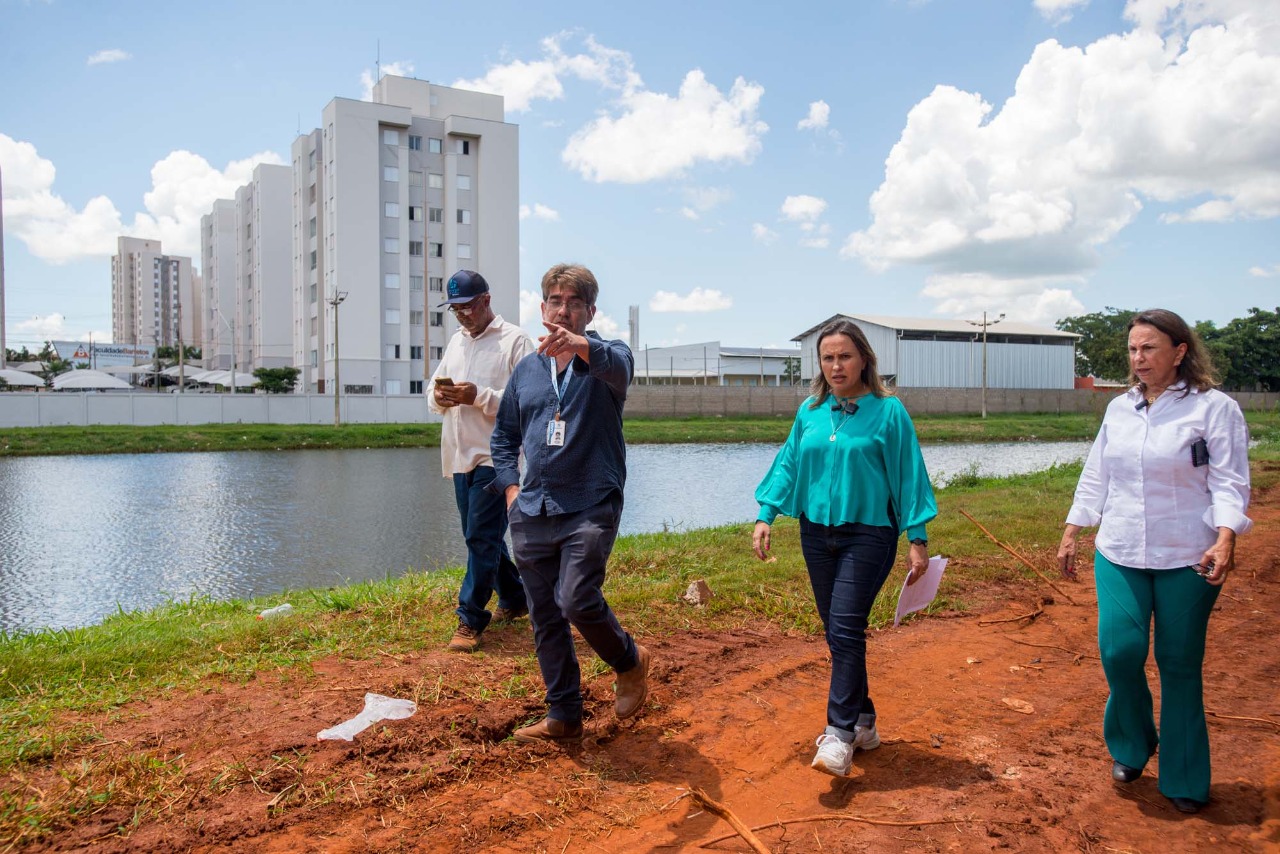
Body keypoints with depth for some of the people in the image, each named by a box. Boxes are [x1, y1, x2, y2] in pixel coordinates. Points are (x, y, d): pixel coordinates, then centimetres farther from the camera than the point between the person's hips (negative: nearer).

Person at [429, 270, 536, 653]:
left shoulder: (515, 341, -7)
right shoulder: (457, 341, 17)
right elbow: (435, 390, 19)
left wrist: (478, 396, -24)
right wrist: (439, 396, -5)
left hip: (495, 456, -8)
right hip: (460, 455, 8)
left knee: (482, 538, -8)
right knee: (483, 537, 15)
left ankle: (471, 620, 0)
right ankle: (514, 600, 31)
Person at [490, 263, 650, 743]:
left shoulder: (605, 357, -2)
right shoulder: (526, 370, 13)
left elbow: (617, 366, -29)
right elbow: (504, 435, 22)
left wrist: (580, 345, -50)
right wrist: (511, 488, 7)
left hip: (590, 507, -5)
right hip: (531, 515, 5)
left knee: (578, 601, -19)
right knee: (545, 618, 9)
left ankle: (630, 661, 13)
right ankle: (563, 717, 25)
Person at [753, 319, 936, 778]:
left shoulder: (888, 411, -6)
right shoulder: (810, 411, 6)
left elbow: (908, 476, -4)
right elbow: (787, 464, 10)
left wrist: (917, 539, -4)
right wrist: (765, 515, 2)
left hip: (868, 534, -5)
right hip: (817, 533, 5)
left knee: (846, 630, -13)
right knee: (838, 633, 11)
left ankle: (840, 735, -7)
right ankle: (863, 722, 26)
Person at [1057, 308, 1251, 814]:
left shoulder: (1214, 408, -5)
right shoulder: (1119, 409, 10)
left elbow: (1229, 483, -9)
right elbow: (1095, 478, 15)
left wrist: (1224, 540, -24)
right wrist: (1070, 536, 14)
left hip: (1186, 560, -3)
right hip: (1119, 553, 4)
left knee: (1179, 665, 6)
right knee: (1118, 649, -7)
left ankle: (1184, 780, 22)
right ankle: (1130, 746, 21)